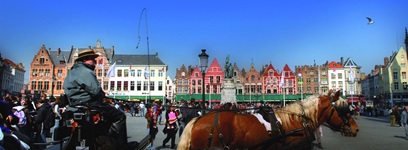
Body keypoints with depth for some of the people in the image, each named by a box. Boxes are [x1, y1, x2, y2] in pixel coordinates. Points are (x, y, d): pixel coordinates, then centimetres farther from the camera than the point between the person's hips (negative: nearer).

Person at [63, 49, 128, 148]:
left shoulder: (73, 71, 18)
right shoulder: (86, 72, -15)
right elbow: (96, 91, -26)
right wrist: (103, 95, 0)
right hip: (88, 103, -11)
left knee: (111, 112, 26)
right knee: (120, 116, -8)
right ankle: (122, 145, -10)